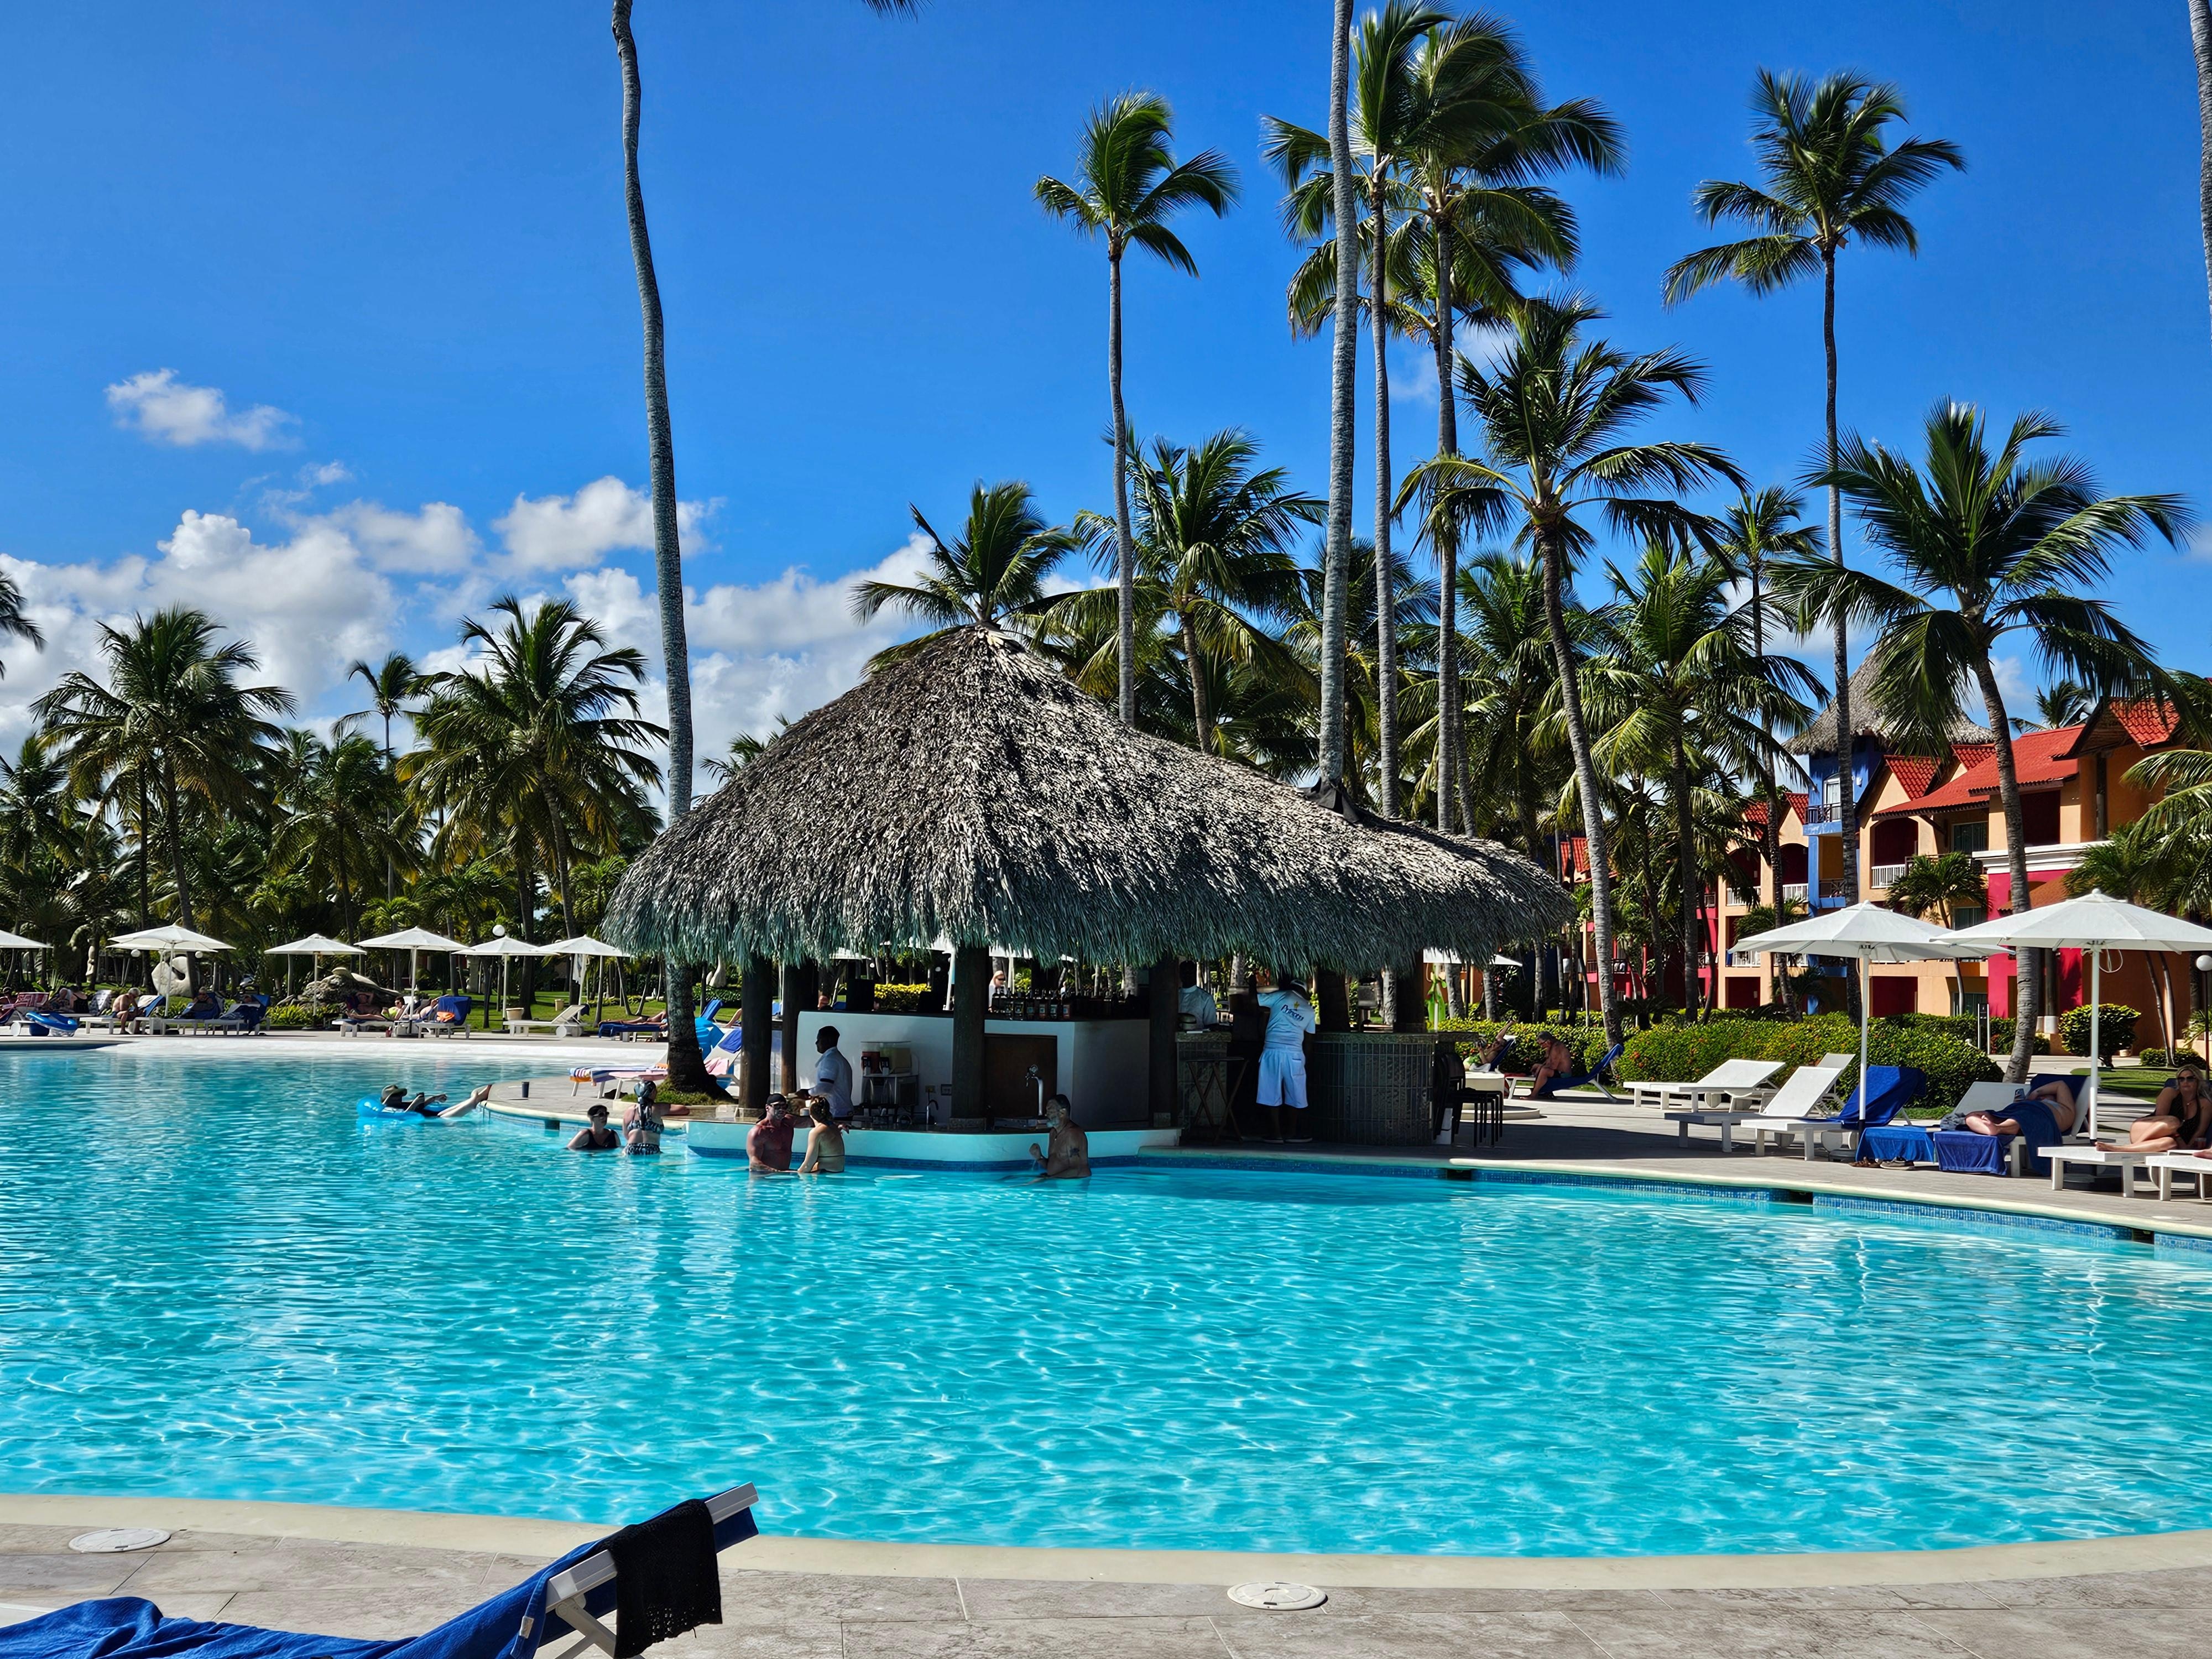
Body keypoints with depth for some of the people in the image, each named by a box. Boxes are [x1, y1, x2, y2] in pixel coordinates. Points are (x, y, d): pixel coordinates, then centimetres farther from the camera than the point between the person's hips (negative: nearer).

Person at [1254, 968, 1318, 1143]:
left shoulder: (1280, 997, 6)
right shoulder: (1309, 1009, 14)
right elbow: (1308, 1038, 15)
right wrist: (1306, 1059, 23)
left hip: (1272, 1050, -1)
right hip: (1295, 1054, 1)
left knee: (1273, 1094, 4)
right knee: (1294, 1095, 11)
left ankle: (1276, 1133, 3)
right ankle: (1293, 1133, 14)